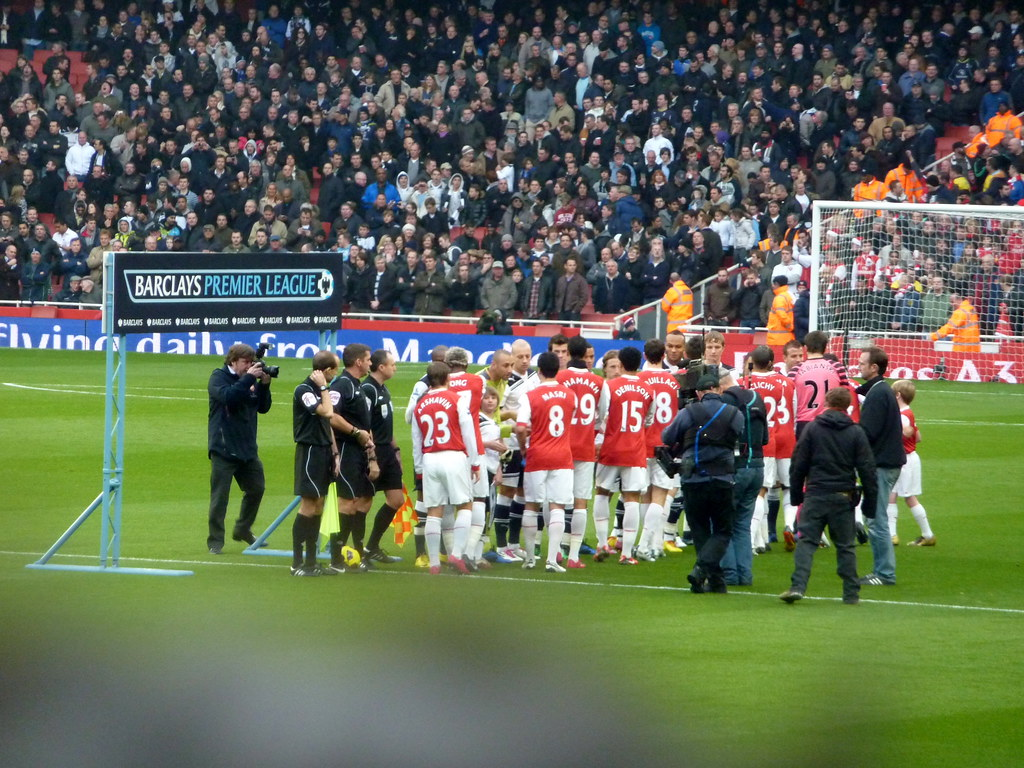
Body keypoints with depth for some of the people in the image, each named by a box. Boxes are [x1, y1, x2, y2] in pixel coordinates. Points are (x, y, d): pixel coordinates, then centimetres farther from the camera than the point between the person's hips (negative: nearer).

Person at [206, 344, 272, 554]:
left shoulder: (249, 380, 11)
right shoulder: (219, 377, -6)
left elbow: (263, 408, 9)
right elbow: (227, 396, -26)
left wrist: (264, 385, -5)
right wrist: (248, 378, -25)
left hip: (247, 448, 7)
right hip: (224, 448, -7)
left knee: (256, 489, 14)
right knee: (220, 495, -5)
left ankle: (243, 530, 32)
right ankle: (215, 540, 1)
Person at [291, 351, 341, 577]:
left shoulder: (320, 390, 14)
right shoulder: (304, 390, -14)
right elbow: (327, 413, -26)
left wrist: (335, 453, 14)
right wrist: (323, 388, -15)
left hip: (323, 451, 9)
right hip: (309, 450, -9)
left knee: (318, 507, 9)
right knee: (308, 506, -8)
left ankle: (311, 561, 13)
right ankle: (297, 563, -5)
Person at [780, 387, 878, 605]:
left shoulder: (812, 429, 2)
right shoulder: (856, 433, 2)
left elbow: (798, 464, 3)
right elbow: (867, 469, 1)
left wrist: (796, 493, 12)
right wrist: (870, 501, 6)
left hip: (815, 496, -1)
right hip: (843, 497, 1)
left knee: (806, 542, -1)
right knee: (845, 546, 8)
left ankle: (798, 586, -16)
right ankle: (851, 593, 10)